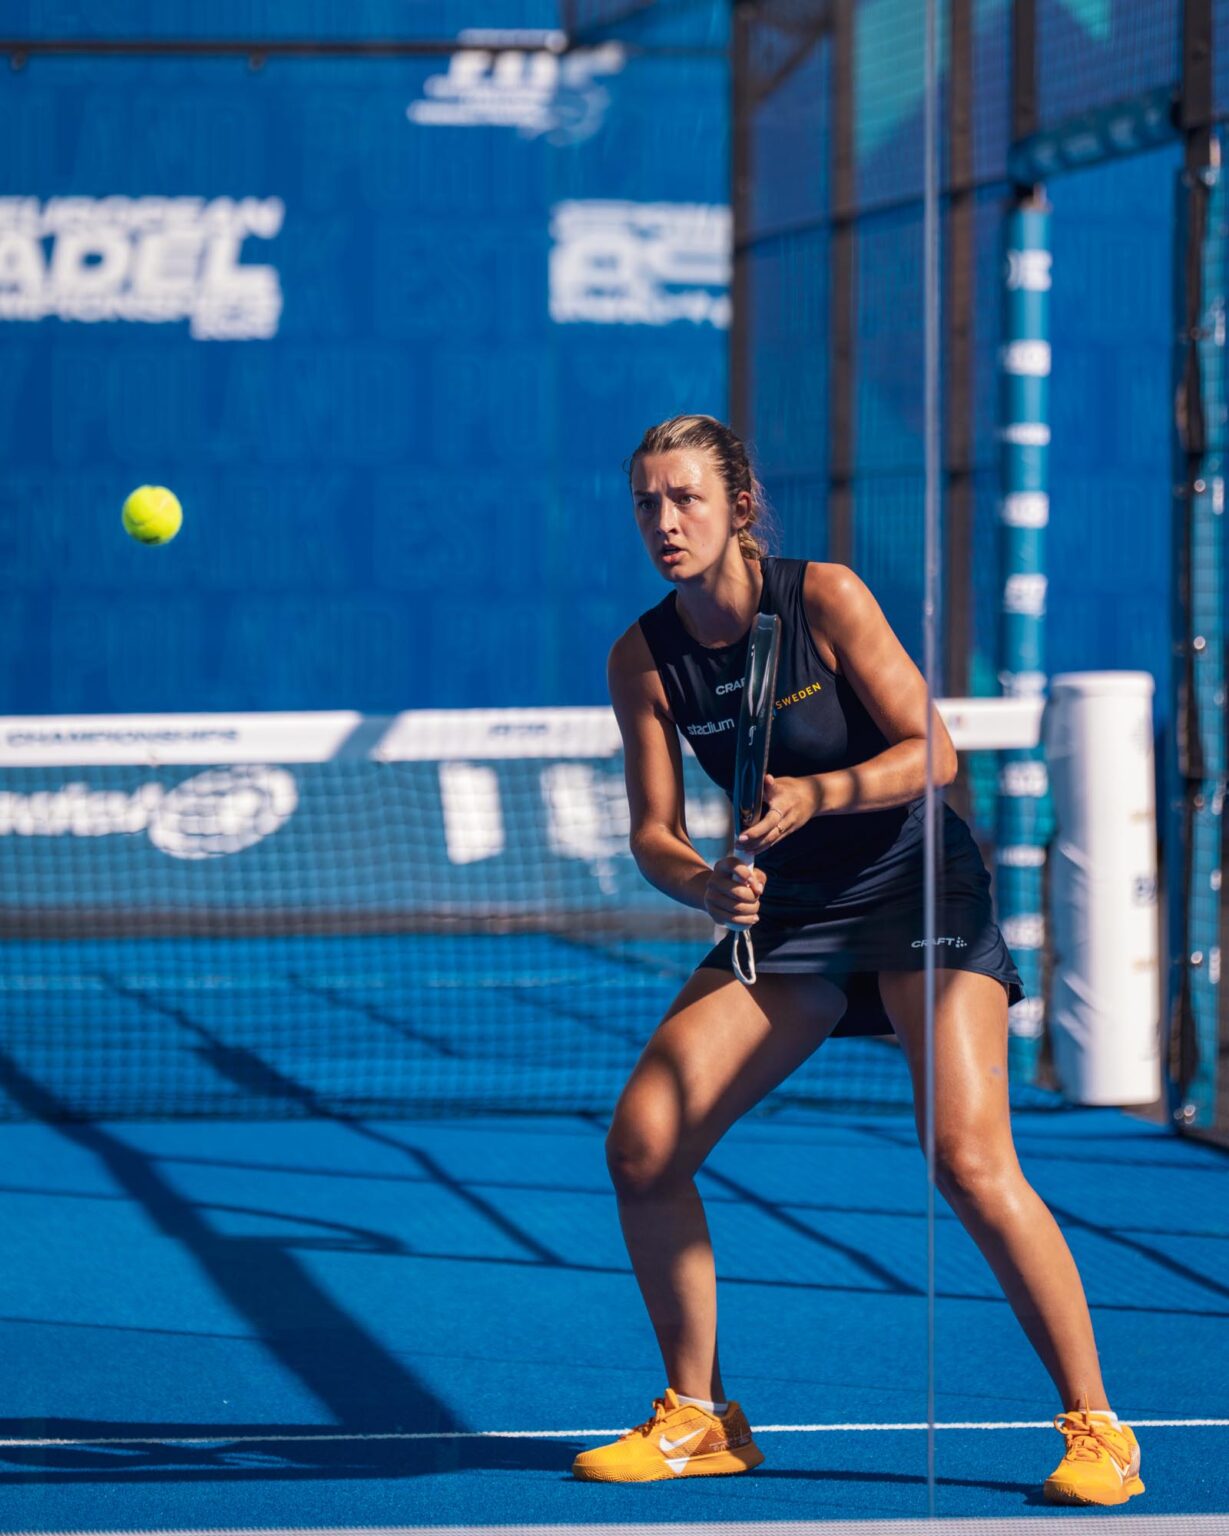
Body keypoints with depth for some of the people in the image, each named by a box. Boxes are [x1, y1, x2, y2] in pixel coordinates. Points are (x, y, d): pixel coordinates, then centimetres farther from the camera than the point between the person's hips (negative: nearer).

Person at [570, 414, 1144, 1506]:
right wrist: (707, 885, -26)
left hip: (921, 891, -5)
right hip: (785, 916, 5)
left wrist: (821, 793, -32)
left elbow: (934, 753, -15)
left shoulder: (825, 598, -16)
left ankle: (1096, 1430, -11)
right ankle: (699, 1419, 8)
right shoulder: (643, 659, -3)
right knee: (641, 1141, -8)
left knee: (969, 1161, -22)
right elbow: (653, 832, -4)